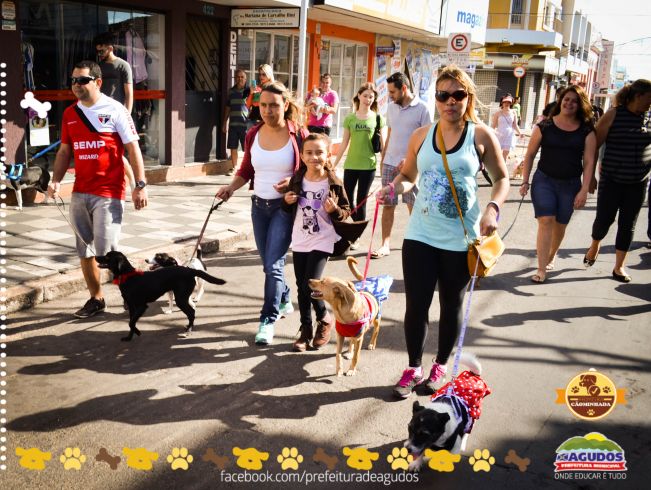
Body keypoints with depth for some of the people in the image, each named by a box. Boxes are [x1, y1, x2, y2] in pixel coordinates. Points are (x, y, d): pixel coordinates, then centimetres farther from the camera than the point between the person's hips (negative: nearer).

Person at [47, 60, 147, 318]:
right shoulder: (69, 114, 11)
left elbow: (133, 148, -6)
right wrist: (56, 180, 2)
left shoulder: (115, 110, -5)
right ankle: (96, 298, 25)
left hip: (108, 193, -6)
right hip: (79, 193, 6)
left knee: (106, 251, -9)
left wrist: (140, 185, -12)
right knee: (85, 251, 11)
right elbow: (65, 151, 17)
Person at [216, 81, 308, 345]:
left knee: (273, 264, -10)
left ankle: (268, 320, -1)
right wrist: (231, 187, -4)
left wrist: (293, 182, -20)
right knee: (269, 263, 16)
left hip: (284, 207, -5)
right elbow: (246, 170, 12)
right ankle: (284, 300, 41)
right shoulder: (253, 135, 2)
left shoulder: (298, 135, -11)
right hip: (259, 205, 5)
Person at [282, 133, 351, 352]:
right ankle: (305, 329, 25)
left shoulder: (333, 183, -9)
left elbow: (346, 211, -2)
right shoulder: (297, 180, 2)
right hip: (299, 241, 4)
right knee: (301, 287, 10)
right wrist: (287, 201, -7)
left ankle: (325, 320, 16)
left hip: (322, 242, -4)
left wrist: (335, 210, -22)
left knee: (310, 286, -12)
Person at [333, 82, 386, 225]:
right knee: (347, 200, 5)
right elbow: (344, 143, 9)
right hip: (350, 165, 2)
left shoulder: (378, 119, 1)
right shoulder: (350, 118, 5)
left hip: (369, 166, -2)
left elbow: (383, 144, 2)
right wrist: (334, 164, 8)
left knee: (361, 201, 4)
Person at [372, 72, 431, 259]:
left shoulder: (421, 108, -7)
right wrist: (382, 158, 14)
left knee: (414, 206, 7)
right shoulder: (391, 107, 10)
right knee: (387, 205, 3)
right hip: (389, 163, 5)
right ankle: (385, 244, 8)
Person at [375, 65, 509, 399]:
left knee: (452, 304, 14)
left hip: (461, 239, -2)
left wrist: (493, 208, -15)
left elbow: (501, 178, 3)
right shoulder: (421, 136, 4)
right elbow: (408, 175, 15)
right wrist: (394, 187, -8)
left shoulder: (481, 135, -3)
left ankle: (441, 366, 34)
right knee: (416, 304, 4)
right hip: (420, 234, 2)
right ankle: (413, 368, 24)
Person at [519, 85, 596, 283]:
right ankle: (541, 269, -10)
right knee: (546, 221, -12)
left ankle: (551, 256, 39)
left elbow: (589, 161, -1)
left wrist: (584, 190, -8)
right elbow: (530, 154, 3)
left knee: (560, 224, 11)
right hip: (544, 180, -1)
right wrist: (525, 181, 0)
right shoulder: (545, 126, -3)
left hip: (570, 184, 2)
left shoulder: (586, 130, 0)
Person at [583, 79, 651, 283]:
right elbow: (594, 145, -5)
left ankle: (619, 267, 18)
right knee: (604, 219, 2)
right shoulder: (613, 115, -7)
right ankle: (595, 246, 35)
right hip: (612, 180, -3)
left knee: (627, 225, 7)